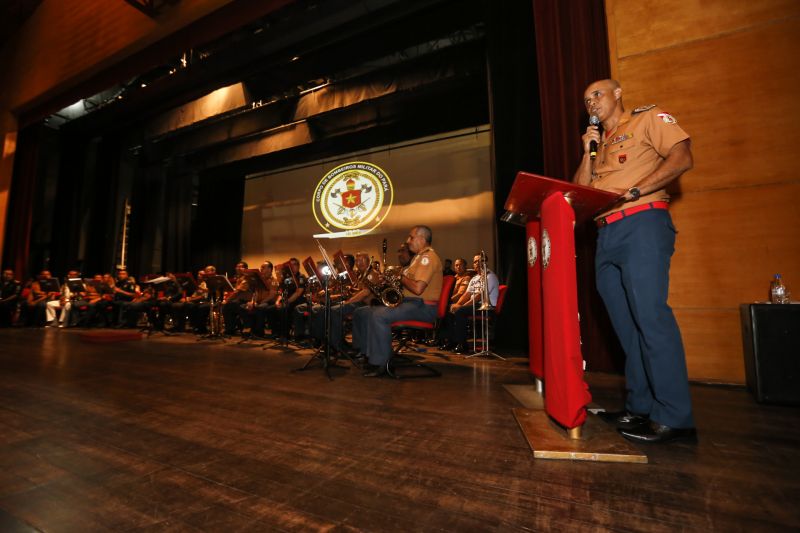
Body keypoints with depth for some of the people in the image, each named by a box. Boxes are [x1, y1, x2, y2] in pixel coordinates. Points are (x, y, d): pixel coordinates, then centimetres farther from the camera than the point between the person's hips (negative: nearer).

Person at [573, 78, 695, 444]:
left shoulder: (648, 118, 10)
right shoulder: (600, 143, 28)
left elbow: (682, 157, -6)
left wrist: (636, 190, -18)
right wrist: (588, 153, 11)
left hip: (641, 225, -7)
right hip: (605, 235, 7)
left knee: (650, 315, -14)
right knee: (626, 323, 5)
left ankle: (674, 417, -6)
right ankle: (639, 407, 13)